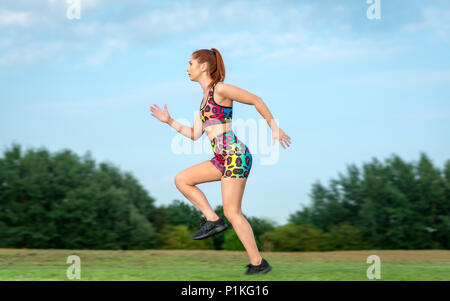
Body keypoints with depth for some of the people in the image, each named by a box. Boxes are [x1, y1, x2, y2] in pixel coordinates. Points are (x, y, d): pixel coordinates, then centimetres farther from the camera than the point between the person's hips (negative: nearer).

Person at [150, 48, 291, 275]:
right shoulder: (205, 98, 19)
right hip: (222, 158, 9)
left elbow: (256, 100, -5)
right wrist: (169, 121, 11)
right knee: (181, 180, 8)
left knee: (231, 212, -8)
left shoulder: (220, 89, -7)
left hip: (235, 154, -9)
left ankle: (258, 263, -1)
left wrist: (274, 128, -3)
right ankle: (213, 220, 6)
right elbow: (194, 134, 18)